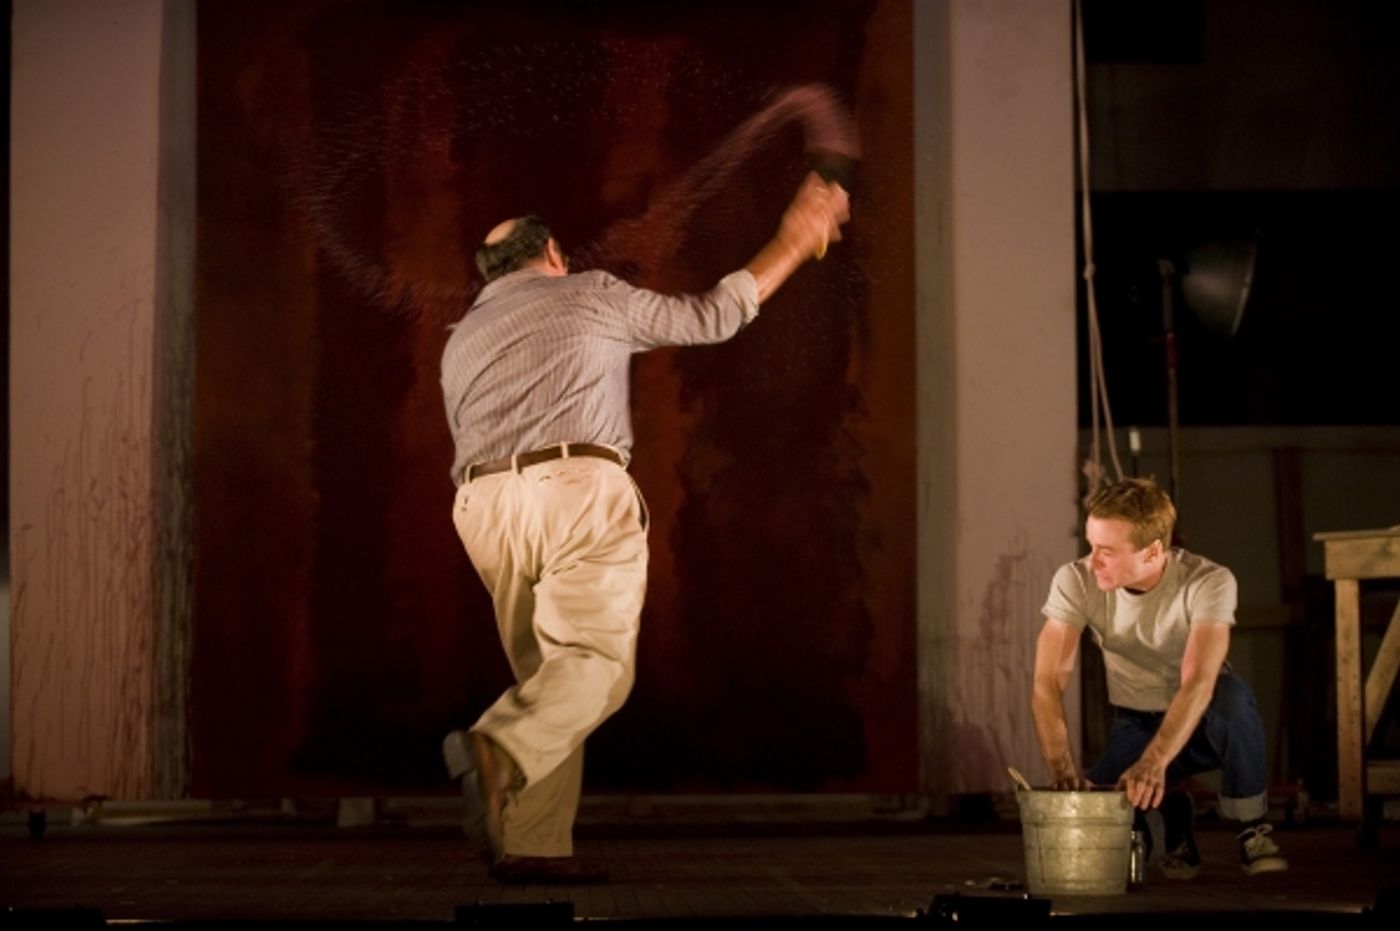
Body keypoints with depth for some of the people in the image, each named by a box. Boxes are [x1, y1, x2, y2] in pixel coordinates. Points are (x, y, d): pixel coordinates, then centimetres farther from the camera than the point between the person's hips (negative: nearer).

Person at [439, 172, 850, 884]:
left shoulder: (461, 340, 26)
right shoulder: (591, 295, 14)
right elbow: (709, 319, 18)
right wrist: (792, 243, 27)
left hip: (486, 502, 5)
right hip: (580, 486, -5)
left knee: (549, 676, 10)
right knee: (596, 665, -9)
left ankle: (532, 845, -1)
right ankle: (497, 749, -35)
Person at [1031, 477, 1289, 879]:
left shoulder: (1209, 583, -26)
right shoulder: (1076, 582, -19)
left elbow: (1197, 683, -38)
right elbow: (1047, 684, -23)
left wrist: (1153, 761, -53)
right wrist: (1063, 770, -38)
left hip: (1201, 721, -2)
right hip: (1137, 725, 2)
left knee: (1233, 695, -39)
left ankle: (1252, 831, -16)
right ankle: (1168, 817, 11)